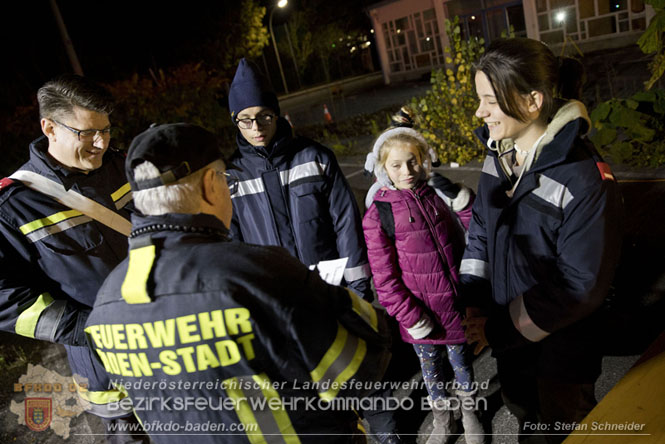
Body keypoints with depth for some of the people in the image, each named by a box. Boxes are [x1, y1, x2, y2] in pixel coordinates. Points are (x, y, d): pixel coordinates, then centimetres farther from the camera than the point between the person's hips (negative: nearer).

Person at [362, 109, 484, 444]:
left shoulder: (437, 196, -2)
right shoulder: (378, 215, -12)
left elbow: (462, 243, 5)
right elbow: (384, 277, -11)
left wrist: (465, 203, -10)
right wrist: (411, 317, -13)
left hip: (455, 306, 2)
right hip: (421, 313, -2)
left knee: (460, 362, 20)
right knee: (430, 367, 19)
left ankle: (470, 414, 48)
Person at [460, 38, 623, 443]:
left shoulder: (587, 180, -28)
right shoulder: (498, 155, -6)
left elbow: (582, 284, -24)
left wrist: (502, 330, -20)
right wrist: (472, 299, -8)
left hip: (559, 345, -6)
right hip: (505, 332, 6)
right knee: (521, 408, 31)